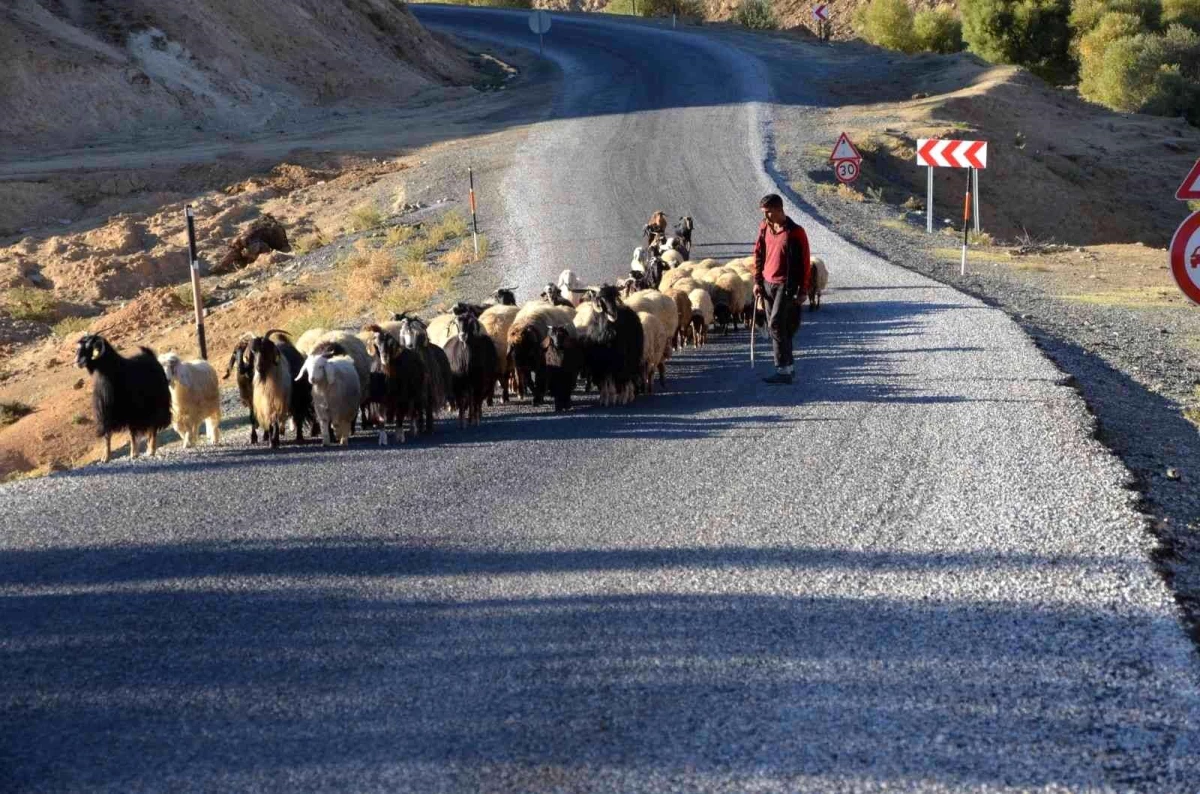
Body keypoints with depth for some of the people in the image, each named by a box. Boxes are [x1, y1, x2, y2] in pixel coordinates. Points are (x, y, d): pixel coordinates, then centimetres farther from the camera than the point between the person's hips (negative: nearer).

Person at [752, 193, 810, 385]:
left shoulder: (795, 232, -11)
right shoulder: (764, 228, 6)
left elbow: (805, 262, -7)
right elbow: (758, 254, 15)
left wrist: (803, 290, -8)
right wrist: (757, 281, 8)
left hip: (786, 285, -6)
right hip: (768, 283, 6)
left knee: (776, 324, -16)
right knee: (778, 326, 10)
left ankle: (783, 370, -14)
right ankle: (788, 366, 20)